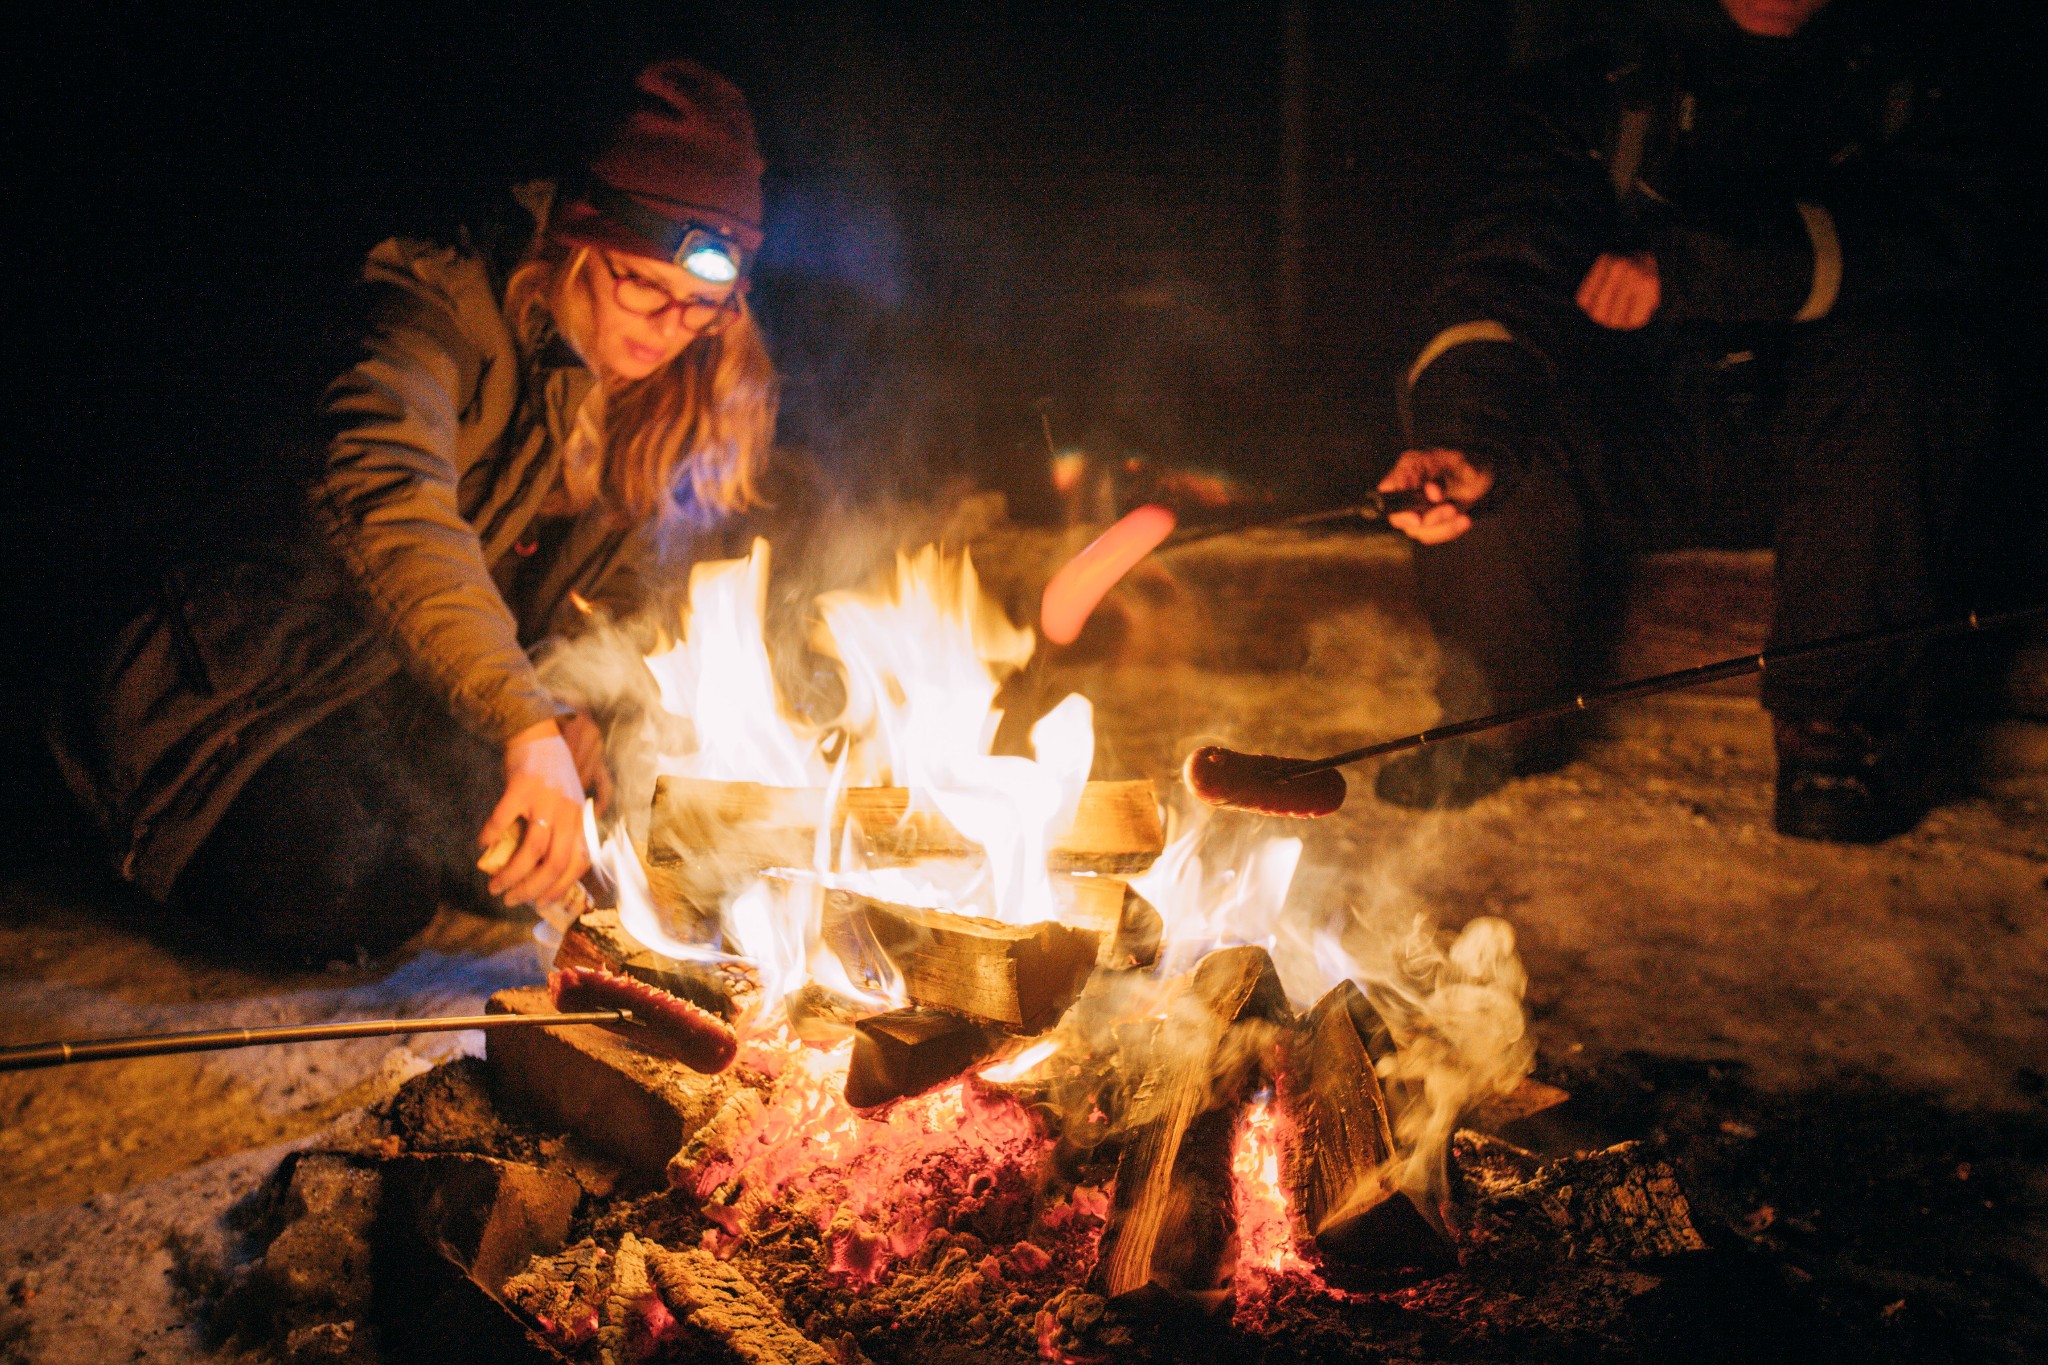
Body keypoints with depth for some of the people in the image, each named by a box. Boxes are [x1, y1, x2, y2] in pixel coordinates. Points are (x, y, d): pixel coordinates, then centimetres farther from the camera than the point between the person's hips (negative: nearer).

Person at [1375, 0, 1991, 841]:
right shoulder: (1594, 92, 4)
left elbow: (1927, 247, -18)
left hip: (1807, 463, -1)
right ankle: (1508, 707, -7)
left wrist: (1684, 269, -26)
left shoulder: (1894, 104, 5)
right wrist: (1464, 437, -34)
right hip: (1629, 459, 1)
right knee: (1459, 385, -23)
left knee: (1883, 360, -32)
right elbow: (1505, 270, -13)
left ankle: (1840, 721, -20)